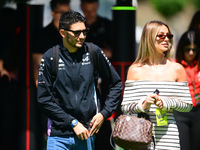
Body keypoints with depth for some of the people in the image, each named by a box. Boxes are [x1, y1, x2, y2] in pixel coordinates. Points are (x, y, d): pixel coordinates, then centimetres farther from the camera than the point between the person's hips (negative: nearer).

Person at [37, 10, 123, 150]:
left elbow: (116, 83, 13)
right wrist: (73, 123, -9)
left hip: (87, 133, 2)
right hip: (59, 135, -2)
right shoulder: (50, 57, -3)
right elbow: (44, 98, -5)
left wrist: (104, 113, 2)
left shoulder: (93, 52, 2)